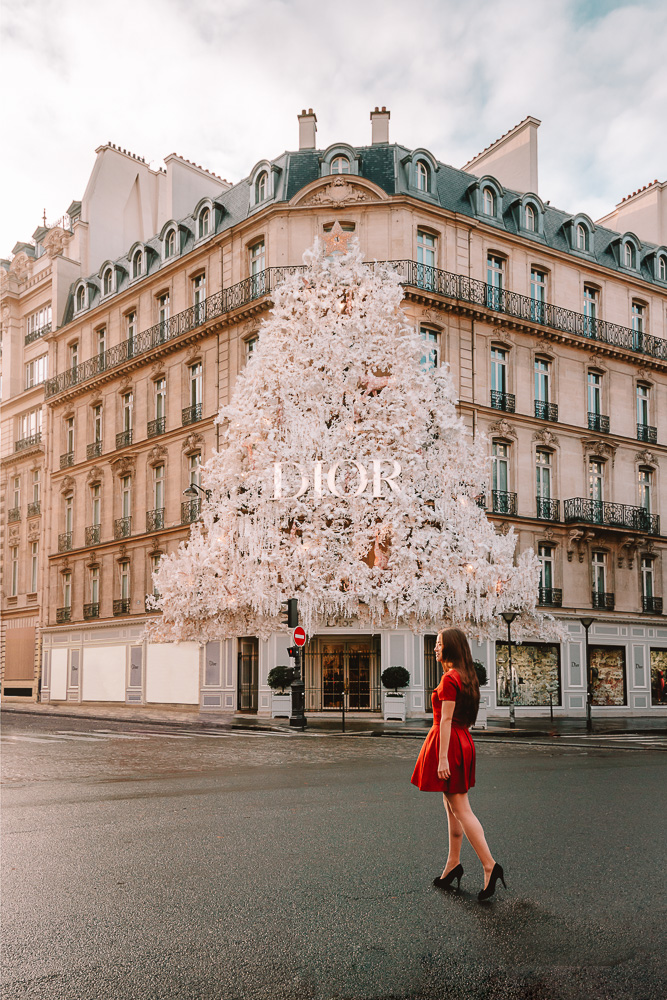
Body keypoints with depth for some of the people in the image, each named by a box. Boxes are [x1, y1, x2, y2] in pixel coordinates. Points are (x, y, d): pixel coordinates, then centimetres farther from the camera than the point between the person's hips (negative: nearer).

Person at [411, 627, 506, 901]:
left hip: (448, 743, -10)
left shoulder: (449, 678, -16)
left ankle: (490, 865, -8)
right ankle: (453, 863, 23)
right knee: (452, 806, 15)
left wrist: (442, 758, -19)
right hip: (463, 742, 10)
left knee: (460, 808, -6)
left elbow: (446, 720, -19)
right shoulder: (467, 678, 12)